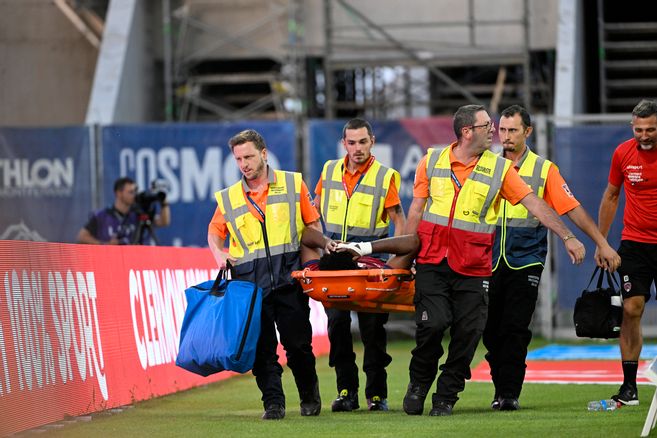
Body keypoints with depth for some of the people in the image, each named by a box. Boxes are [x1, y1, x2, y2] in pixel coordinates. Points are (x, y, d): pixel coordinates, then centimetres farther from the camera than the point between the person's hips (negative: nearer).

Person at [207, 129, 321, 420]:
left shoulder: (293, 184, 7)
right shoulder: (228, 198, 11)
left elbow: (313, 225, 11)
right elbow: (214, 232, 21)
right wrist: (219, 254, 0)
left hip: (288, 278, -1)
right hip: (251, 284, 1)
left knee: (298, 344, 1)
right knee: (262, 347, -4)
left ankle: (310, 397, 20)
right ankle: (273, 403, 1)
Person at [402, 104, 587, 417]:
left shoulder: (500, 168, 2)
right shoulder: (432, 162, 4)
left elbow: (534, 204, 1)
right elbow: (416, 210, 9)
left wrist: (567, 237, -4)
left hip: (474, 270, 1)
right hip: (432, 262, -1)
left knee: (467, 333, -3)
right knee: (432, 323, -13)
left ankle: (446, 397, 11)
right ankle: (418, 384, 11)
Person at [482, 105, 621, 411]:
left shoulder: (543, 169, 3)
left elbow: (573, 210, 2)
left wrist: (603, 244, -2)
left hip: (525, 260, -2)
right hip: (490, 259, 2)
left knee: (515, 329, -8)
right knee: (491, 329, 1)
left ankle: (510, 393, -4)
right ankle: (500, 389, 12)